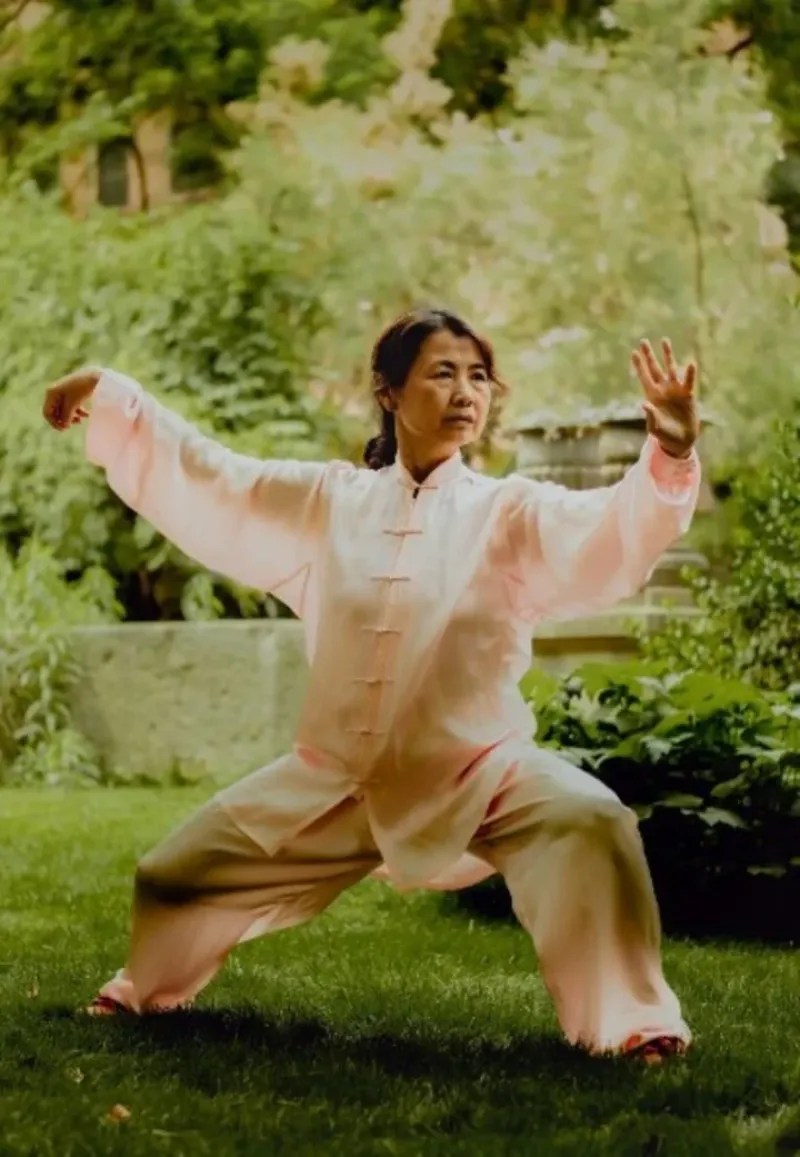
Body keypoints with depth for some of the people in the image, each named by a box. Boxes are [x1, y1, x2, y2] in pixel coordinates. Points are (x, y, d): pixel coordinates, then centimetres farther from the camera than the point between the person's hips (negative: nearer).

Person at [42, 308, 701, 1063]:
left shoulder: (508, 515, -7)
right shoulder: (327, 502, 3)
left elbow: (609, 534, -23)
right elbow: (205, 479, 8)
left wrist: (670, 459, -43)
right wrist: (111, 397, 2)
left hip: (477, 775, -3)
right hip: (332, 781, 3)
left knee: (588, 824, -32)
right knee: (176, 875, 11)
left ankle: (628, 1020, -17)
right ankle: (149, 990, 45)